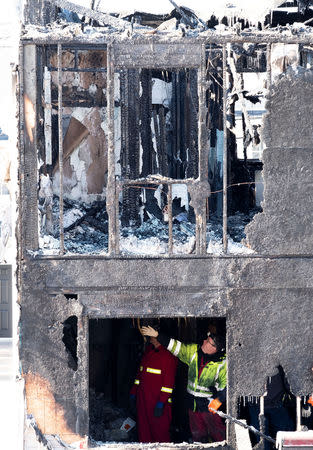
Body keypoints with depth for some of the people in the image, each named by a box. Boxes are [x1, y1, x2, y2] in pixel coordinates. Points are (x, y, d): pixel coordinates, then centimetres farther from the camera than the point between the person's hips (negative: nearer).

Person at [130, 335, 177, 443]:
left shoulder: (168, 355, -12)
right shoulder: (148, 350, 13)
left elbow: (169, 380, -16)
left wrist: (161, 402, -21)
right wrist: (134, 392, 18)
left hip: (157, 400, -8)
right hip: (142, 399, 8)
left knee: (159, 431, -4)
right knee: (143, 431, 11)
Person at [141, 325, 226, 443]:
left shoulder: (222, 363, -14)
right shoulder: (194, 351, 0)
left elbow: (226, 384, -12)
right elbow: (176, 346, 6)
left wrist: (219, 400, -24)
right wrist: (157, 335, 3)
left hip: (210, 406, -6)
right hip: (193, 404, 6)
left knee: (218, 436, -5)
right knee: (198, 435, 13)